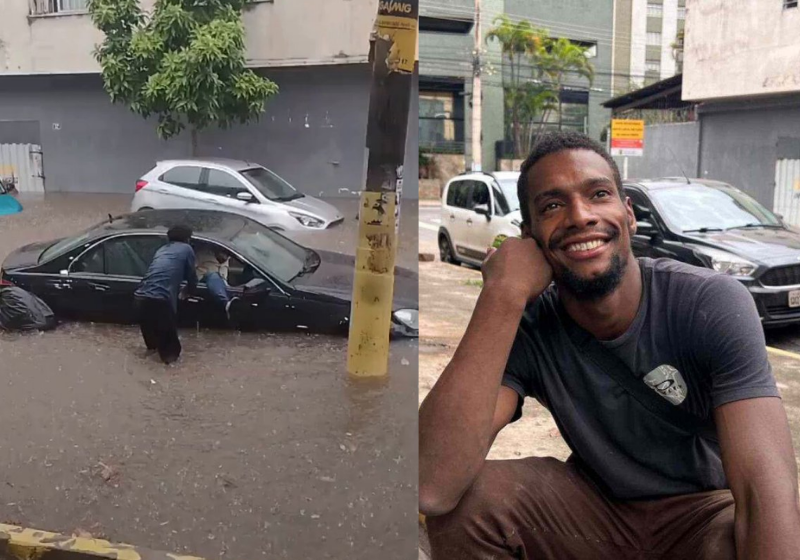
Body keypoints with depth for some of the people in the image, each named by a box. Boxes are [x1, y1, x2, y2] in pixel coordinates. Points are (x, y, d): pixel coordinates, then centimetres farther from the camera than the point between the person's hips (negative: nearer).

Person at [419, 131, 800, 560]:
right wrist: (502, 294, -36)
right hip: (594, 505, 2)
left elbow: (765, 490, -30)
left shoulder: (713, 304, -22)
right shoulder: (523, 330, -18)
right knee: (462, 501, -23)